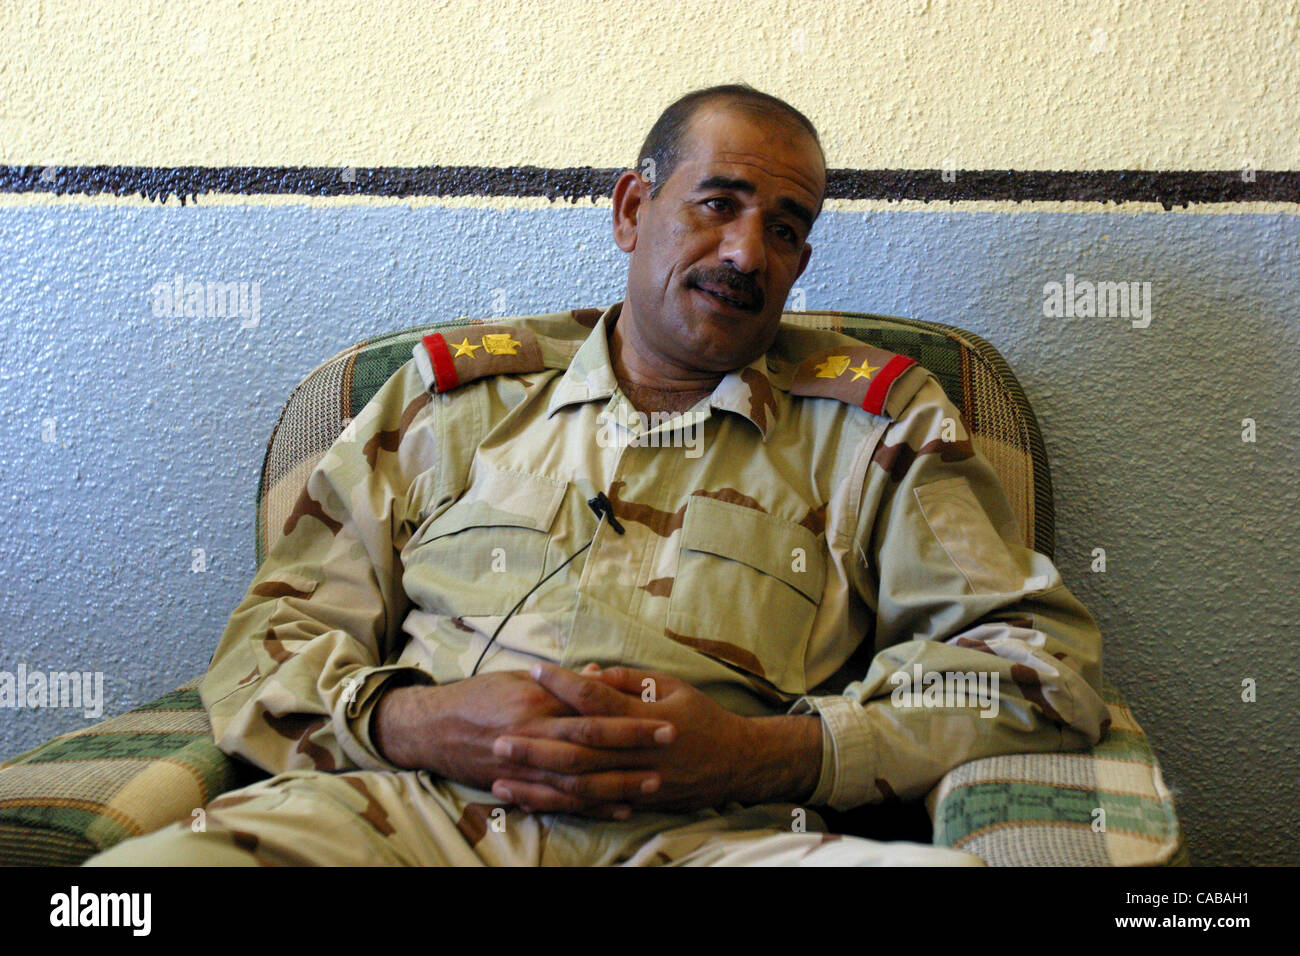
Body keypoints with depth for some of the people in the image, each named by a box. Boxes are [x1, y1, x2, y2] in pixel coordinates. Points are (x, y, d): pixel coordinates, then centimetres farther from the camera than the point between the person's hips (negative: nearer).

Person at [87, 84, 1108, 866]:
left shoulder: (876, 420, 16)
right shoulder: (462, 387, 19)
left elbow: (1045, 659, 7)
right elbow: (278, 633, 16)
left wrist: (765, 755, -9)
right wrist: (419, 723, -8)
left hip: (712, 831, 1)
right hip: (406, 808, 0)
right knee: (146, 862, -31)